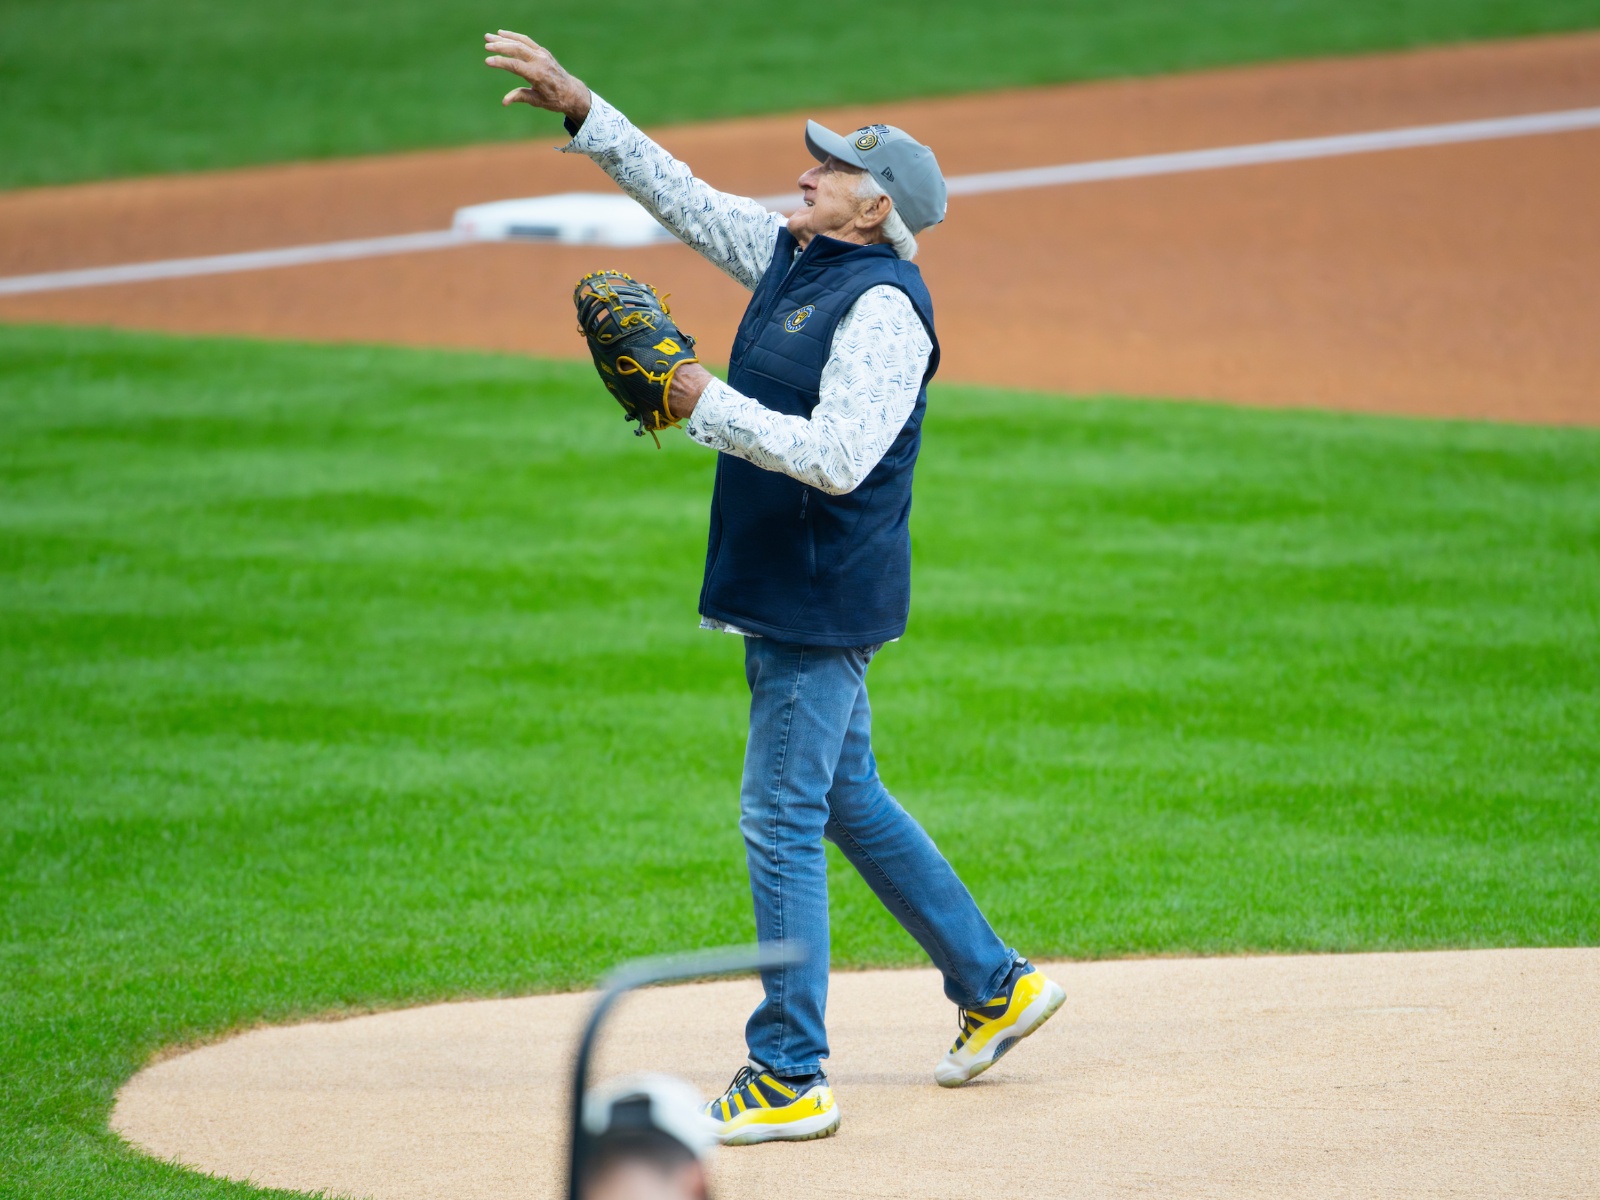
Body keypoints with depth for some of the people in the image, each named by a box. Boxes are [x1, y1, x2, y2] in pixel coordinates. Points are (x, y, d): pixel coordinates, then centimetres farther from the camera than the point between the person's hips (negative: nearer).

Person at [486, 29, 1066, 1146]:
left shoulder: (884, 305, -19)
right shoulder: (791, 256, 9)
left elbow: (838, 457, -28)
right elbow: (684, 194, 17)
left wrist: (710, 405, -24)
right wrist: (578, 105, 12)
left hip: (823, 598, -10)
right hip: (792, 592, 10)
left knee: (783, 820, -7)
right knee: (849, 802, 20)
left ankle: (790, 1081, -3)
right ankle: (994, 987, 31)